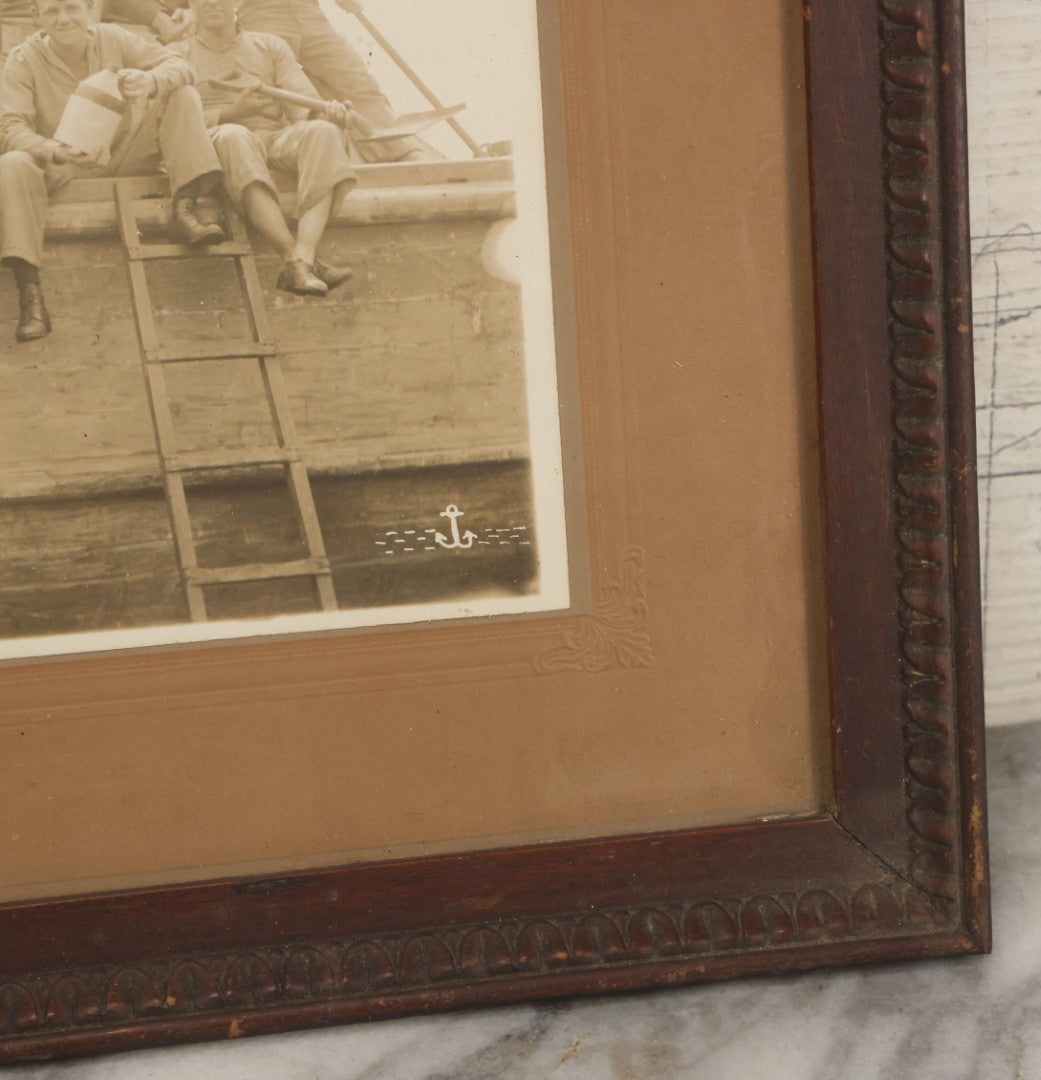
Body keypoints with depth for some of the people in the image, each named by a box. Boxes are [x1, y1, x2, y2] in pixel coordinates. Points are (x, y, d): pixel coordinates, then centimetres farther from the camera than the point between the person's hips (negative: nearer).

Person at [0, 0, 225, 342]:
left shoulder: (112, 39, 0)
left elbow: (179, 66, -5)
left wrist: (151, 81, -30)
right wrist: (53, 150, -39)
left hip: (125, 158, 3)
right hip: (64, 169, -2)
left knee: (183, 95, -12)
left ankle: (185, 211, -28)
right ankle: (30, 296, -39)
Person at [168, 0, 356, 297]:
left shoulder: (270, 46, 24)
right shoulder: (176, 55, 18)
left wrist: (326, 109, -15)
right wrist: (233, 111, -14)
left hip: (278, 138, 3)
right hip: (213, 145, -2)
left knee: (323, 131, -30)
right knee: (233, 136, -39)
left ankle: (303, 257, -47)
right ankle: (291, 257, -49)